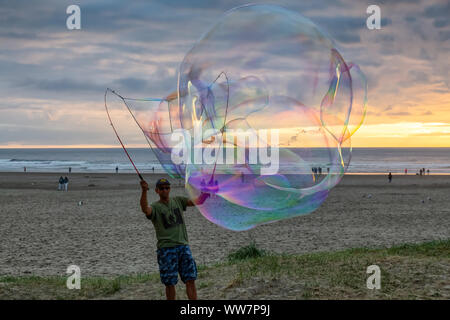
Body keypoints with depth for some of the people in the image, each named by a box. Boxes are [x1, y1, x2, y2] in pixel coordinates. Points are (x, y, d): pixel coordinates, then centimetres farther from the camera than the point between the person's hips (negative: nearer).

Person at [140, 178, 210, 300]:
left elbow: (197, 201, 5)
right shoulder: (155, 207, -2)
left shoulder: (178, 201, 12)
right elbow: (145, 209, -26)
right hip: (166, 249, -3)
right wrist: (144, 191, -44)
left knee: (190, 280, 1)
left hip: (183, 246, 4)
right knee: (170, 283, 1)